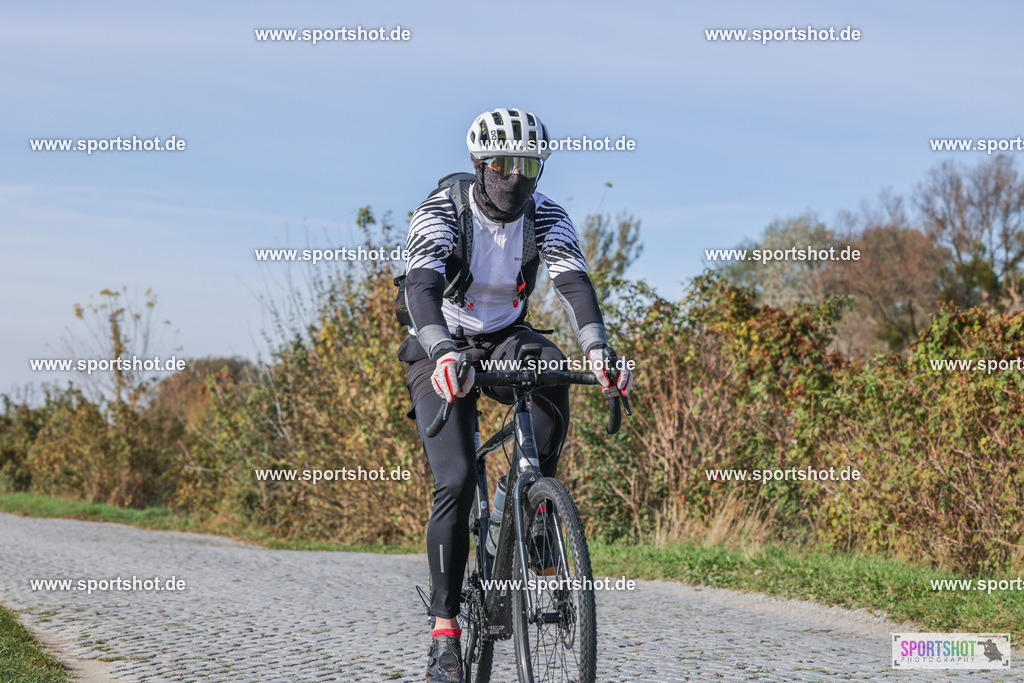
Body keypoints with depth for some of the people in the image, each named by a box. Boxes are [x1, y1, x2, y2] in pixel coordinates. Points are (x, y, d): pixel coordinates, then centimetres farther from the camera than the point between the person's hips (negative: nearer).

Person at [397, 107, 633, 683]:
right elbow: (421, 287, -35)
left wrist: (596, 347, -45)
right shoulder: (441, 212, -20)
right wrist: (444, 351, -55)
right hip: (444, 354, -3)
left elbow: (574, 281, -26)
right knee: (457, 482, -20)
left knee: (549, 367, -34)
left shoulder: (548, 217, -10)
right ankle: (444, 633, -13)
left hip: (505, 343, 3)